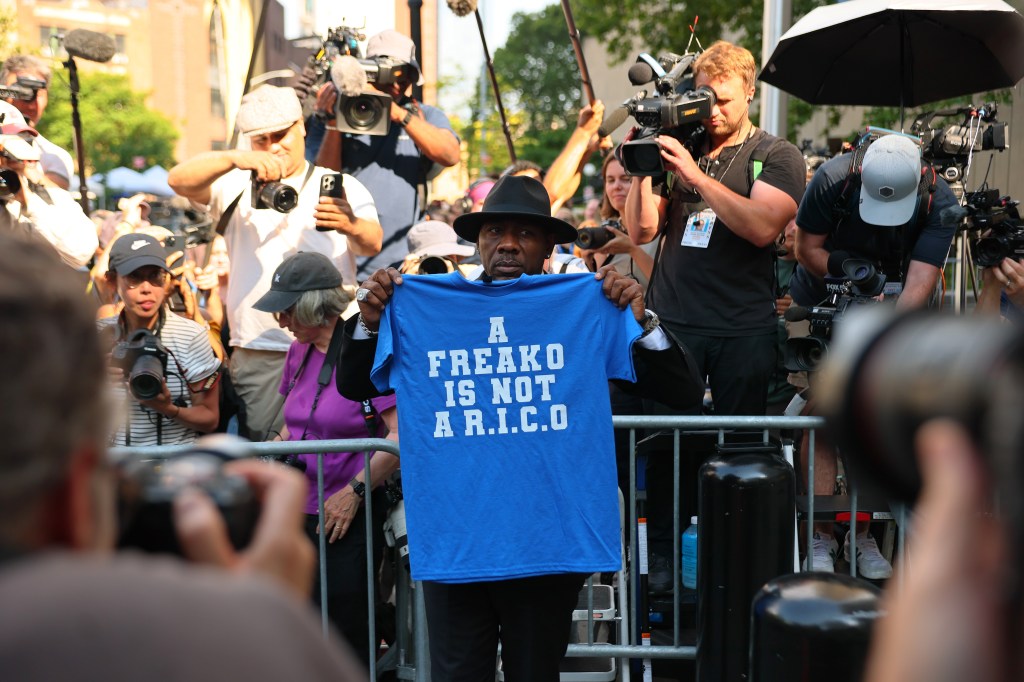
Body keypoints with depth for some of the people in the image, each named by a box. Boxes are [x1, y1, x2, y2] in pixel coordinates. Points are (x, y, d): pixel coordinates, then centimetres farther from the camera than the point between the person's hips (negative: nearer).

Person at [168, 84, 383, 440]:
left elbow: (373, 244, -8)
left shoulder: (341, 187, 9)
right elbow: (178, 180, -4)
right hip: (258, 355, 1)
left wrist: (351, 225, -33)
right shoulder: (237, 186, 12)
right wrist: (235, 158, -21)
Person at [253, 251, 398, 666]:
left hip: (347, 521, -8)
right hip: (298, 513, 8)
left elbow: (403, 434, -22)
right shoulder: (299, 351, 10)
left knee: (344, 645, -6)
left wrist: (354, 492, -18)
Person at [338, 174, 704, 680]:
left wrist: (641, 320, -15)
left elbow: (684, 392, 0)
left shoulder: (590, 309, 0)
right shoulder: (420, 309, 5)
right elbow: (352, 386, 12)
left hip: (551, 543, 0)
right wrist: (369, 320, -5)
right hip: (452, 544, 1)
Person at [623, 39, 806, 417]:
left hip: (743, 329, -2)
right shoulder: (680, 148, 13)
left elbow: (763, 228, -16)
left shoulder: (778, 156, 3)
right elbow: (642, 231, 8)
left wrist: (695, 175, -19)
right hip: (671, 320, 2)